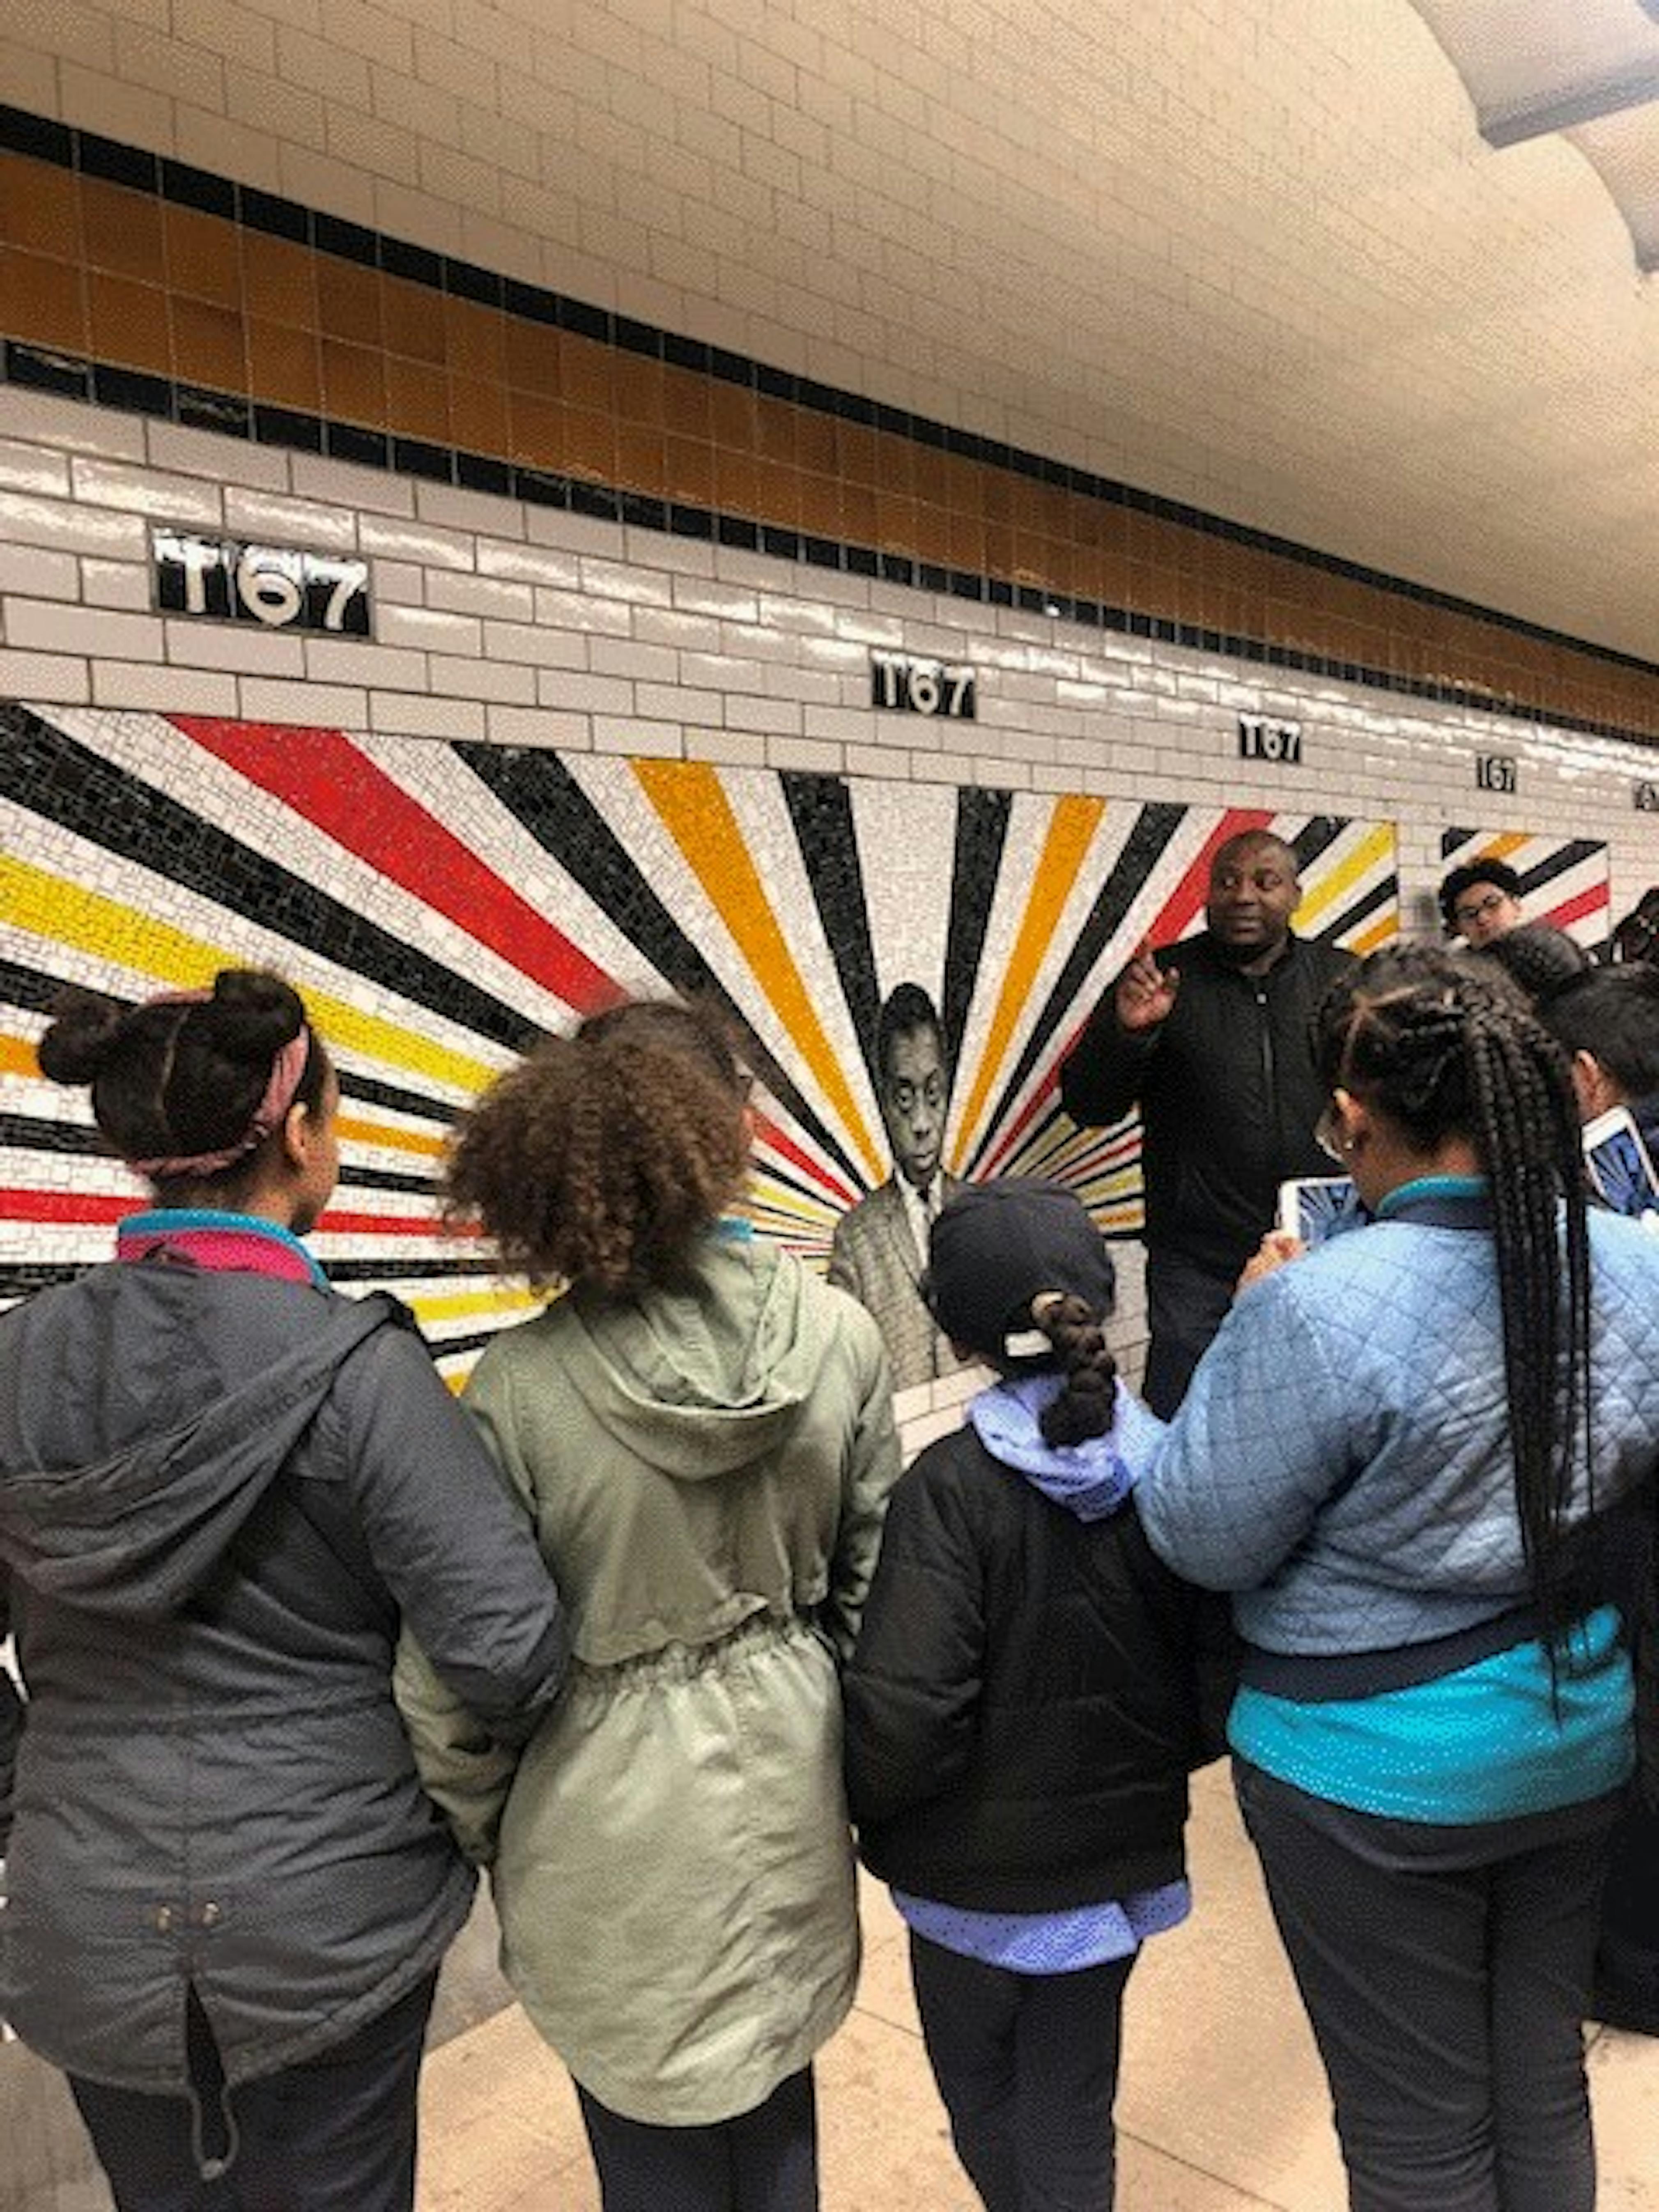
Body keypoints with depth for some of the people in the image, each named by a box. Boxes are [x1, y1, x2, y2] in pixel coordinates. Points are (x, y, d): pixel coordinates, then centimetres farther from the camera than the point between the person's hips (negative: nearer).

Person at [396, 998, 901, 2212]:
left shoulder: (522, 1380, -21)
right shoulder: (838, 1334, -14)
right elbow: (871, 1581, -3)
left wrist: (476, 1822, 6)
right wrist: (860, 1769, 13)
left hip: (613, 1807, -2)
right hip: (786, 1778, 3)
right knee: (775, 2093, 26)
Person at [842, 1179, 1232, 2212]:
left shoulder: (952, 1488, -24)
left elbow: (903, 1712, -27)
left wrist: (866, 1809, -7)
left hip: (976, 1871, -3)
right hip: (1118, 1862, 3)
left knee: (985, 2108, 25)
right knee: (1071, 2118, 20)